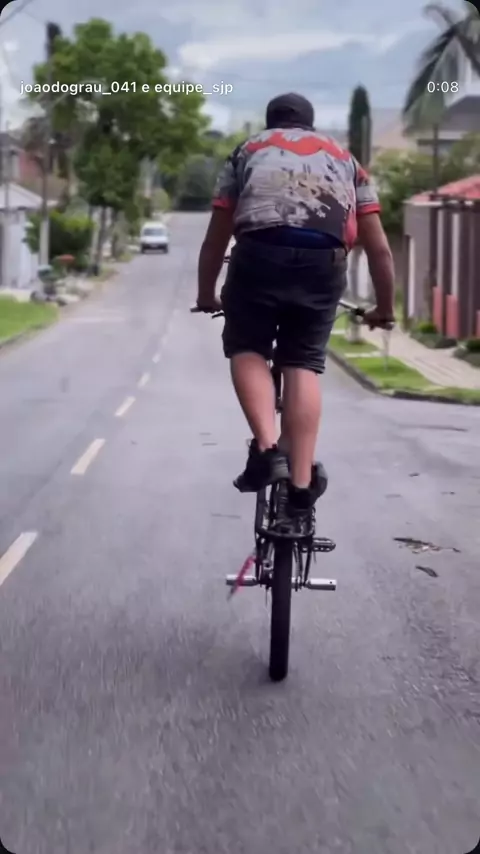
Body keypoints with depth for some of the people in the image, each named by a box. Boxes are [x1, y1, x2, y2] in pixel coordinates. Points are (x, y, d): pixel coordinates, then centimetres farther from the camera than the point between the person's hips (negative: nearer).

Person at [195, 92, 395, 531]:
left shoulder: (247, 151, 29)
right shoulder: (344, 158, 32)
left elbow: (216, 240, 28)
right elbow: (379, 248, 25)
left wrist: (207, 296, 41)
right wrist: (385, 308, 36)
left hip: (261, 253, -1)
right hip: (324, 262, 1)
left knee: (247, 348, 15)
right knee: (304, 365, 8)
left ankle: (266, 448, -6)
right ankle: (302, 488, 3)